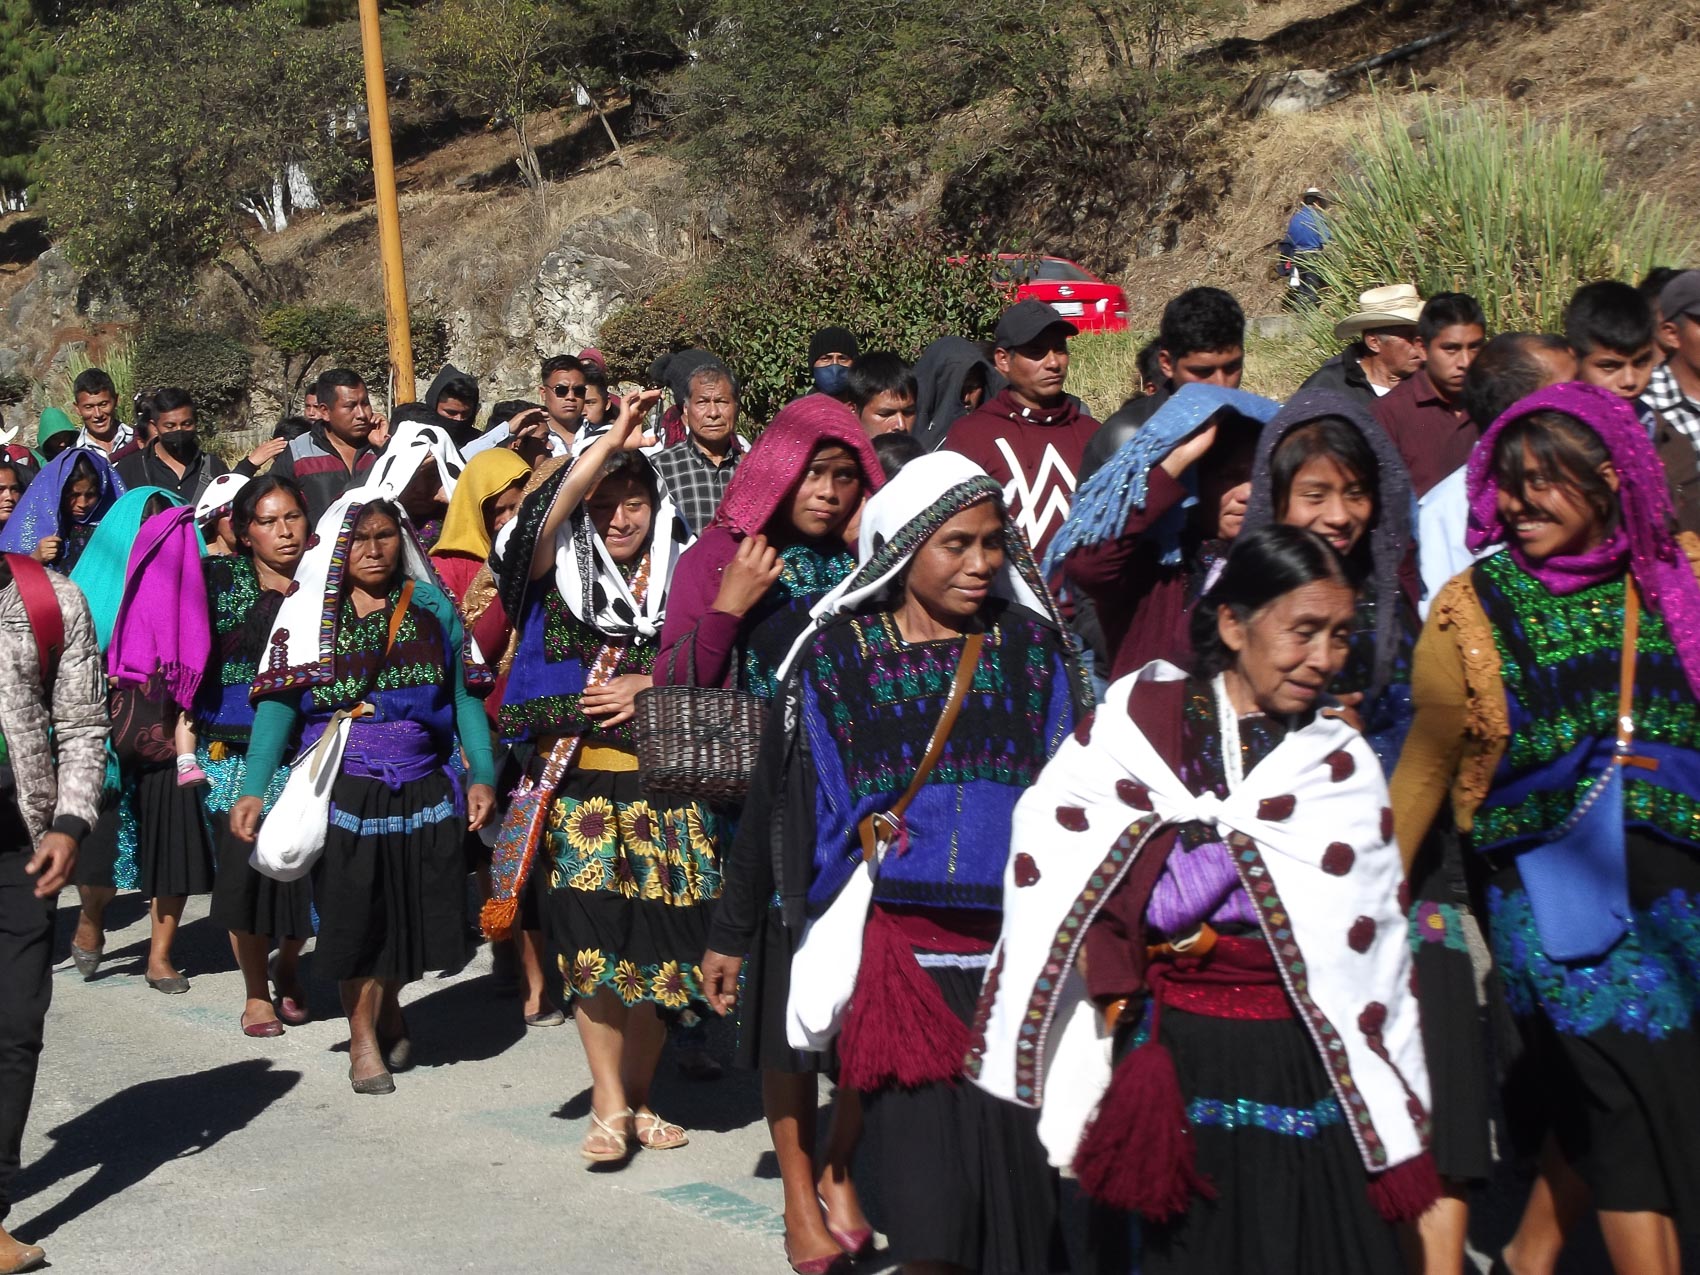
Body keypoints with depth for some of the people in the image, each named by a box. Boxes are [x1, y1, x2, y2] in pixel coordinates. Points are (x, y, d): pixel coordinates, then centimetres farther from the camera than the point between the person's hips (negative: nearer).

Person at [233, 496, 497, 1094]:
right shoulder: (308, 613, 0)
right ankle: (363, 1035, 25)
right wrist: (252, 790, -10)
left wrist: (481, 775, -2)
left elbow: (464, 695, 6)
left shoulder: (432, 608, 6)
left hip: (423, 791, 2)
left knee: (418, 914, 6)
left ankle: (388, 1006, 35)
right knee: (355, 916, 4)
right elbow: (278, 703, -3)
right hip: (344, 791, -2)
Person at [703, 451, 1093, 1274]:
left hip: (1014, 949, 2)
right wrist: (731, 932, 11)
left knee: (1016, 1161, 3)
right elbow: (773, 801, 8)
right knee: (927, 1176, -5)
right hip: (896, 950, -1)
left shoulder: (1032, 644, 5)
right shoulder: (836, 654, 2)